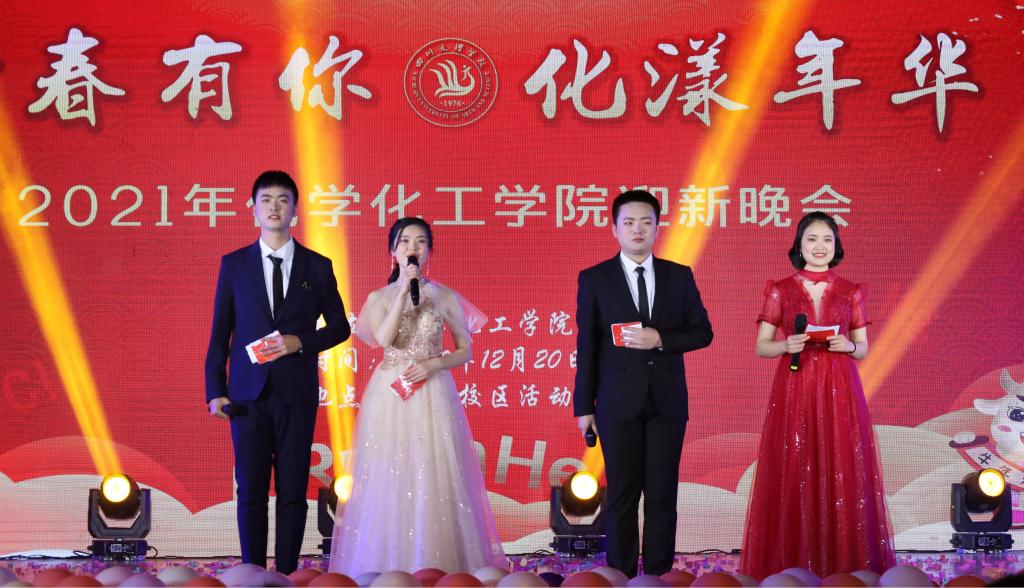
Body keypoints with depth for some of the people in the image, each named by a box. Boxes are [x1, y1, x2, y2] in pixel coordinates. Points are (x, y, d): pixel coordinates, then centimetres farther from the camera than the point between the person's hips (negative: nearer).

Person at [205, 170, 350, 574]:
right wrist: (215, 390, -1)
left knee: (293, 490, 2)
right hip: (248, 392, 0)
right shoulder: (234, 264, 7)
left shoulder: (317, 266, 6)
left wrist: (301, 342, -9)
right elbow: (220, 333, 6)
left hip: (297, 392, 0)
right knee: (251, 489, 2)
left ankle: (287, 575, 8)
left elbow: (339, 326, 9)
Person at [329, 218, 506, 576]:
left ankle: (438, 570, 2)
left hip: (432, 396, 0)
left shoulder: (445, 297, 5)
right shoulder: (379, 298, 6)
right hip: (390, 397, 1)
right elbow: (384, 339, -12)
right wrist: (403, 291, -13)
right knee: (389, 482, -2)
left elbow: (466, 350, 8)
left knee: (435, 481, -4)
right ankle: (387, 570, 5)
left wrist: (433, 364, -8)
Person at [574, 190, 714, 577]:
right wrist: (583, 406, -1)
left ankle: (659, 578, 11)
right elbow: (587, 346, 1)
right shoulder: (594, 279, 1)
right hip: (619, 402, -1)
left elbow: (702, 332, 5)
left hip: (667, 401, 1)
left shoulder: (680, 276, 6)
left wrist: (661, 339, -13)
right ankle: (622, 578, 11)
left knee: (662, 494, 4)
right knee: (622, 495, 4)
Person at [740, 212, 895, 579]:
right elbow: (762, 346, 4)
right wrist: (787, 346, -15)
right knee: (793, 476, -2)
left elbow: (863, 349, 9)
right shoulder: (780, 291, 4)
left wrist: (847, 346, -12)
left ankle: (844, 564, 7)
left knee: (842, 473, -1)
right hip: (794, 392, -1)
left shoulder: (851, 292, 7)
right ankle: (792, 565, 5)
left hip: (839, 392, 1)